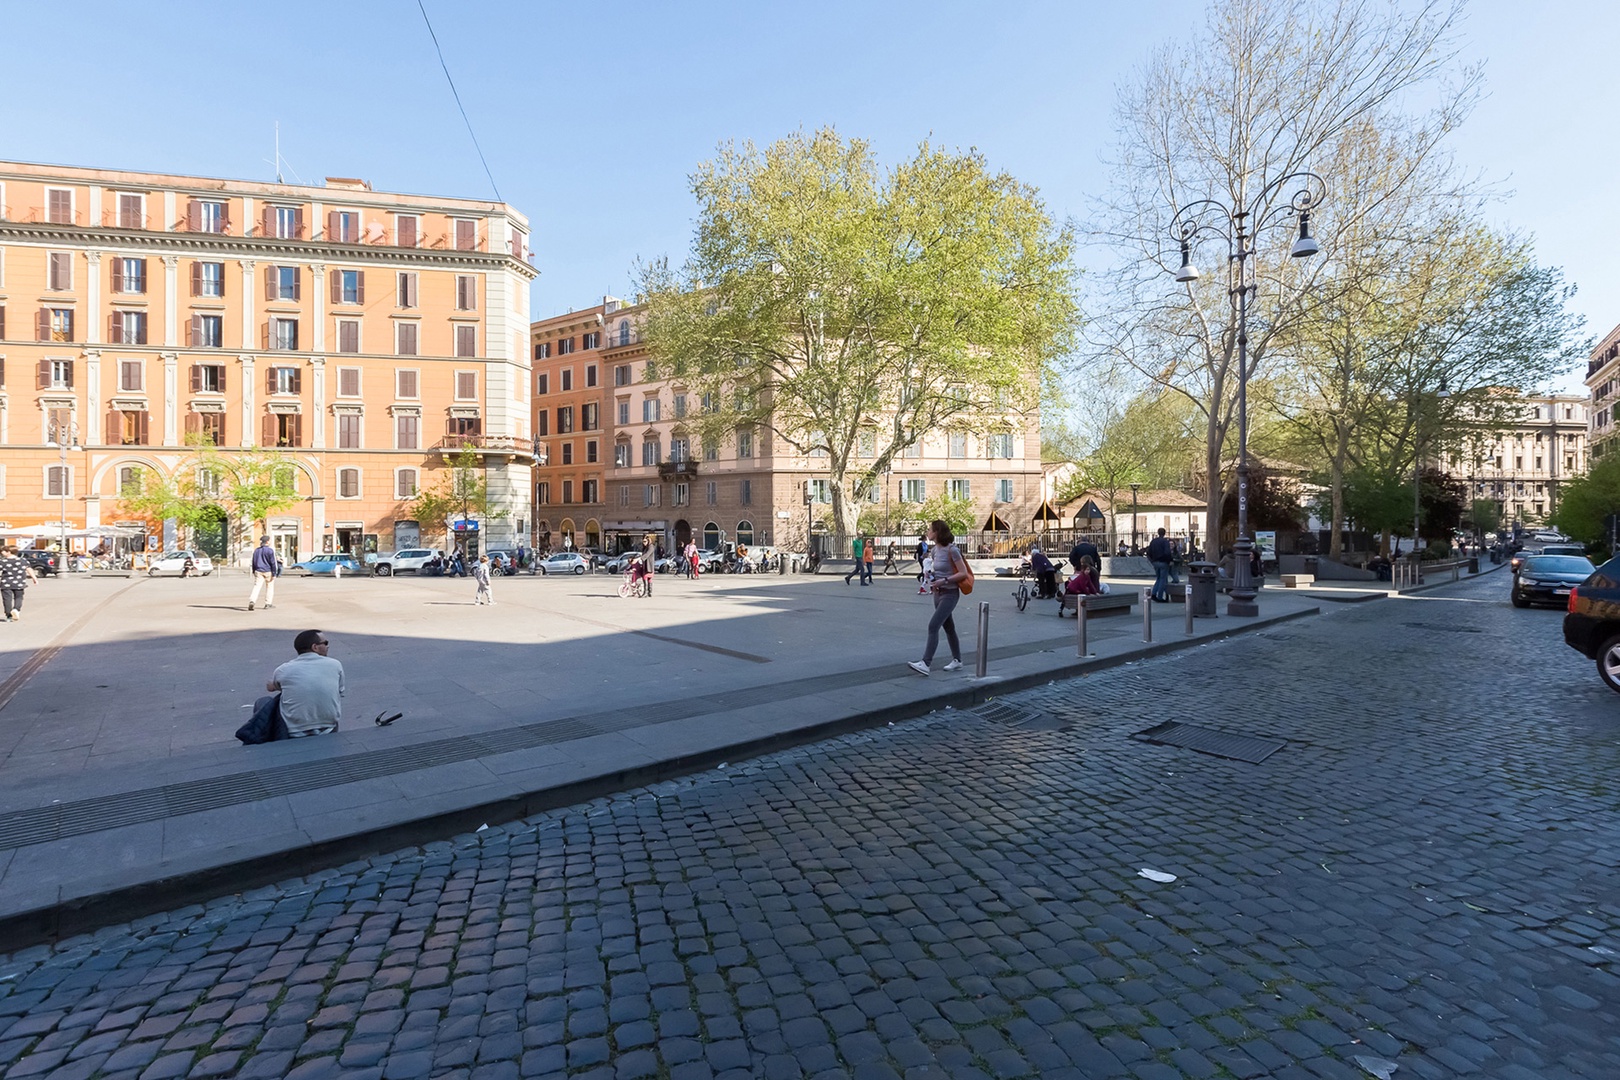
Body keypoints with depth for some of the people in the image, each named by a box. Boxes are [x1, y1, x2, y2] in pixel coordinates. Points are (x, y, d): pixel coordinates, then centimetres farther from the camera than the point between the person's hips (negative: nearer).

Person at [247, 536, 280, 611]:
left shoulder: (256, 550, 9)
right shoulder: (270, 550, -9)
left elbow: (253, 562, 16)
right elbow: (273, 563, -12)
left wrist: (254, 572, 24)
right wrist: (274, 573, -9)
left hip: (258, 571, 4)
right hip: (268, 571, -4)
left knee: (256, 586, -2)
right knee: (269, 587, 9)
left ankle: (252, 601, -23)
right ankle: (268, 604, 12)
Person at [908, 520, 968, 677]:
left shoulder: (951, 550, -17)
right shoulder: (935, 549, 7)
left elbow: (963, 573, -16)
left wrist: (944, 580, -23)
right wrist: (931, 575, 1)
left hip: (950, 594, -8)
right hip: (938, 593, 8)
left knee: (933, 626, -16)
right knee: (948, 627, 17)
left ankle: (925, 664, -19)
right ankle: (957, 659, 30)